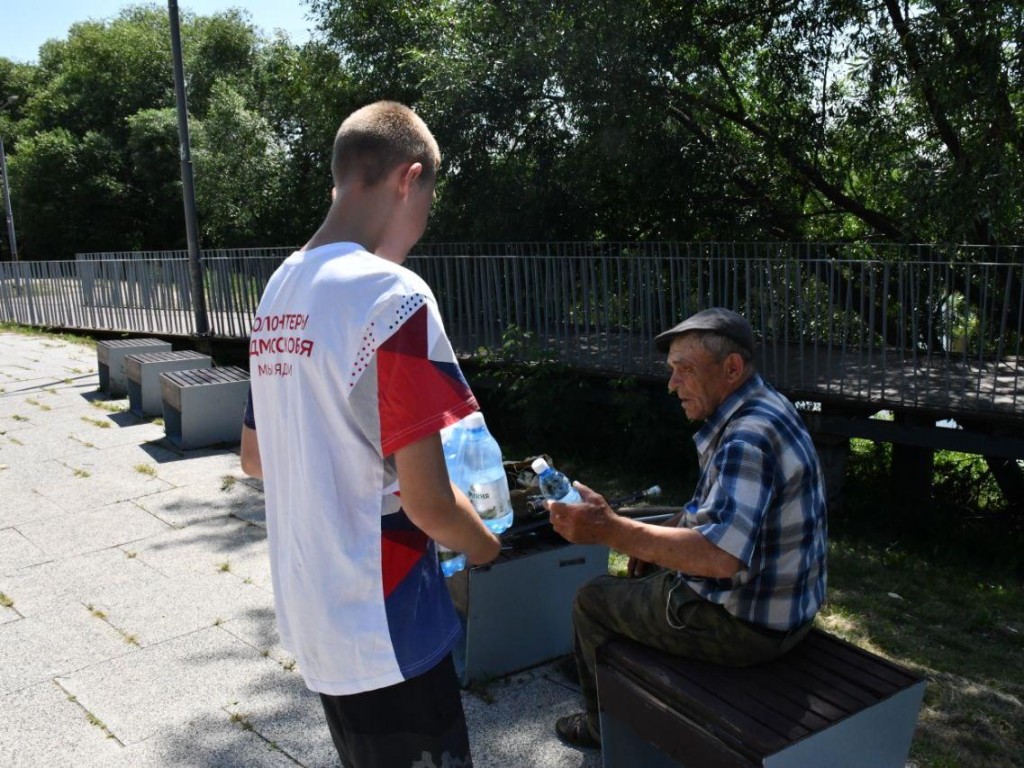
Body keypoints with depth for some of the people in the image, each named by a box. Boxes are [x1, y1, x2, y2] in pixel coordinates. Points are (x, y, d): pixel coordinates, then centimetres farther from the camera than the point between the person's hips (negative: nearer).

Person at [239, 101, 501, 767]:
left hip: (311, 614, 8)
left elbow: (255, 459, 14)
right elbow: (427, 502, -22)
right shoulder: (393, 296, -21)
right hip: (385, 633, -8)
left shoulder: (281, 290, 4)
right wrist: (487, 546, -2)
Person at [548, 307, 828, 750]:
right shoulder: (761, 409, 4)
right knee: (647, 572, 29)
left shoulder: (748, 439, -29)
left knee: (592, 601, 7)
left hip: (748, 622, -9)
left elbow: (721, 556, -39)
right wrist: (656, 540, 5)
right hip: (781, 602, 10)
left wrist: (610, 530, -39)